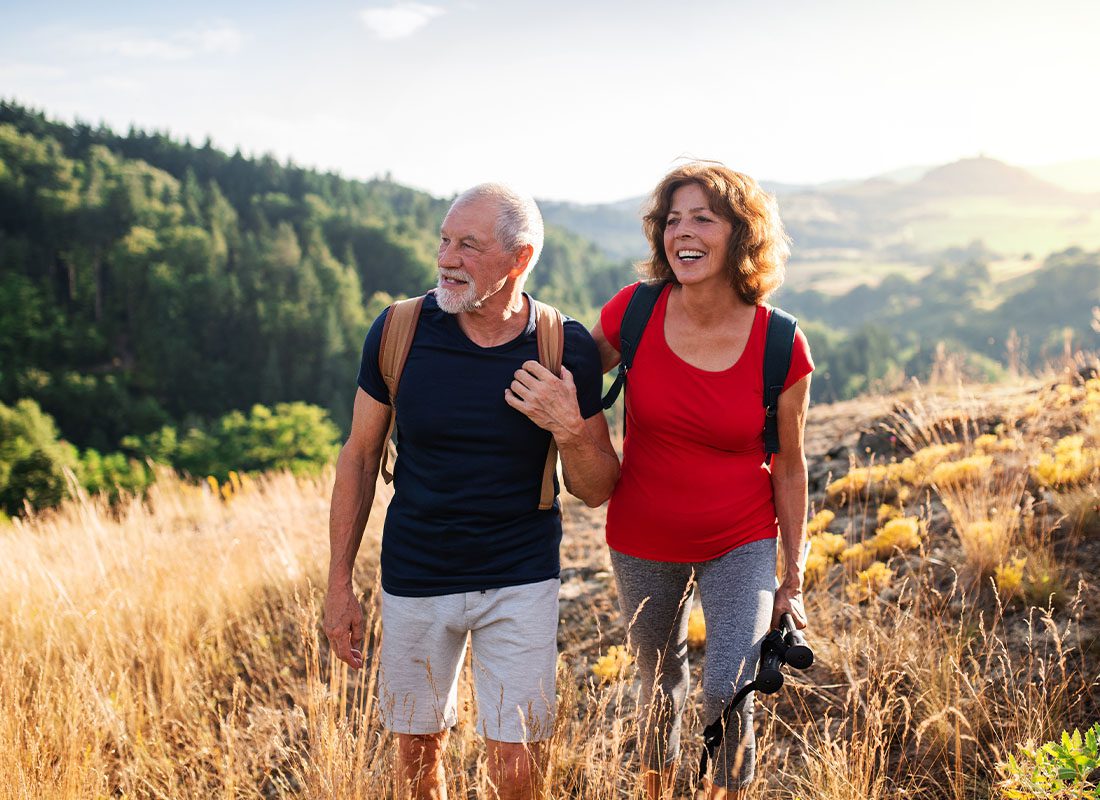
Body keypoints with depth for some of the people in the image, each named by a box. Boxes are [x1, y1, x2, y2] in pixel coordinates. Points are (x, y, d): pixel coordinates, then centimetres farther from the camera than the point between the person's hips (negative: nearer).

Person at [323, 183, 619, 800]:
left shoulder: (567, 350, -11)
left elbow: (596, 489, -3)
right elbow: (360, 456, 1)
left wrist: (569, 428, -24)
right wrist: (340, 584, 1)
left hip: (521, 582, -1)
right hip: (415, 579, 1)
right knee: (418, 748, 15)